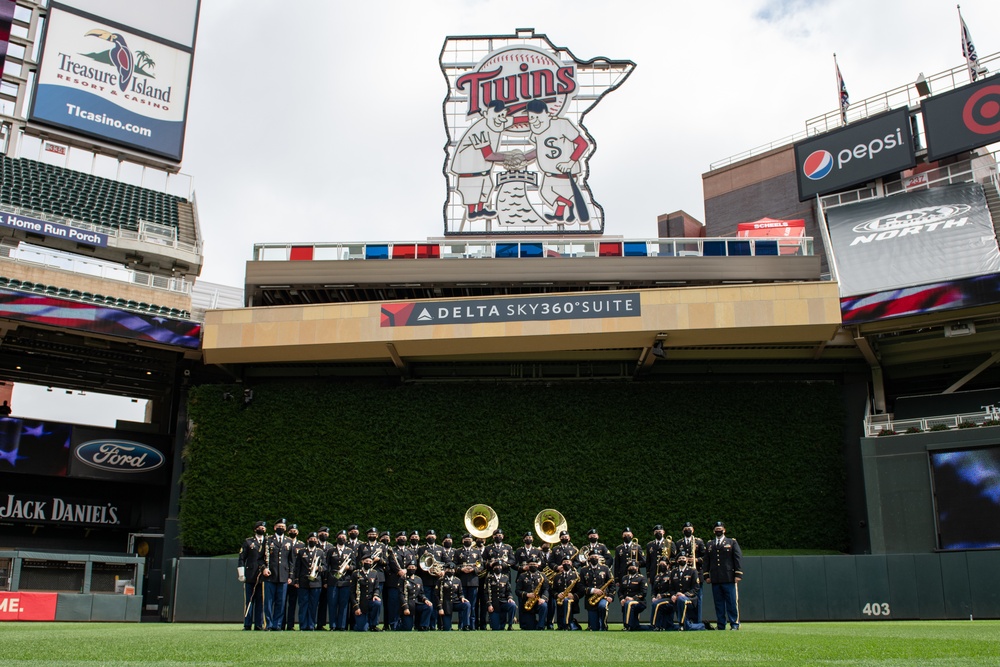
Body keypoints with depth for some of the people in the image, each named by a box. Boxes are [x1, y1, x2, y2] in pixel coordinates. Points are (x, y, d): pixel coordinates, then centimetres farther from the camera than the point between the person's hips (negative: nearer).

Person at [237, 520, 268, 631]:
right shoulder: (248, 542, 8)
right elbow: (241, 559, 6)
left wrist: (266, 568, -8)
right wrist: (241, 574, -2)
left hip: (263, 576, 2)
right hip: (250, 576, -1)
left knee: (261, 601, 2)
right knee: (249, 600, 1)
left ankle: (259, 624, 7)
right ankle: (247, 625, 7)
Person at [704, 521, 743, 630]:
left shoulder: (732, 542, 8)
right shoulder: (710, 545, 17)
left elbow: (738, 558, 2)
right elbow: (706, 561, 16)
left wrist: (738, 574, -6)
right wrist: (706, 575, 7)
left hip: (729, 578, -3)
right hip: (715, 580, 3)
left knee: (732, 602, -3)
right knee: (718, 603, 5)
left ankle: (734, 624, 4)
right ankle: (721, 625, 11)